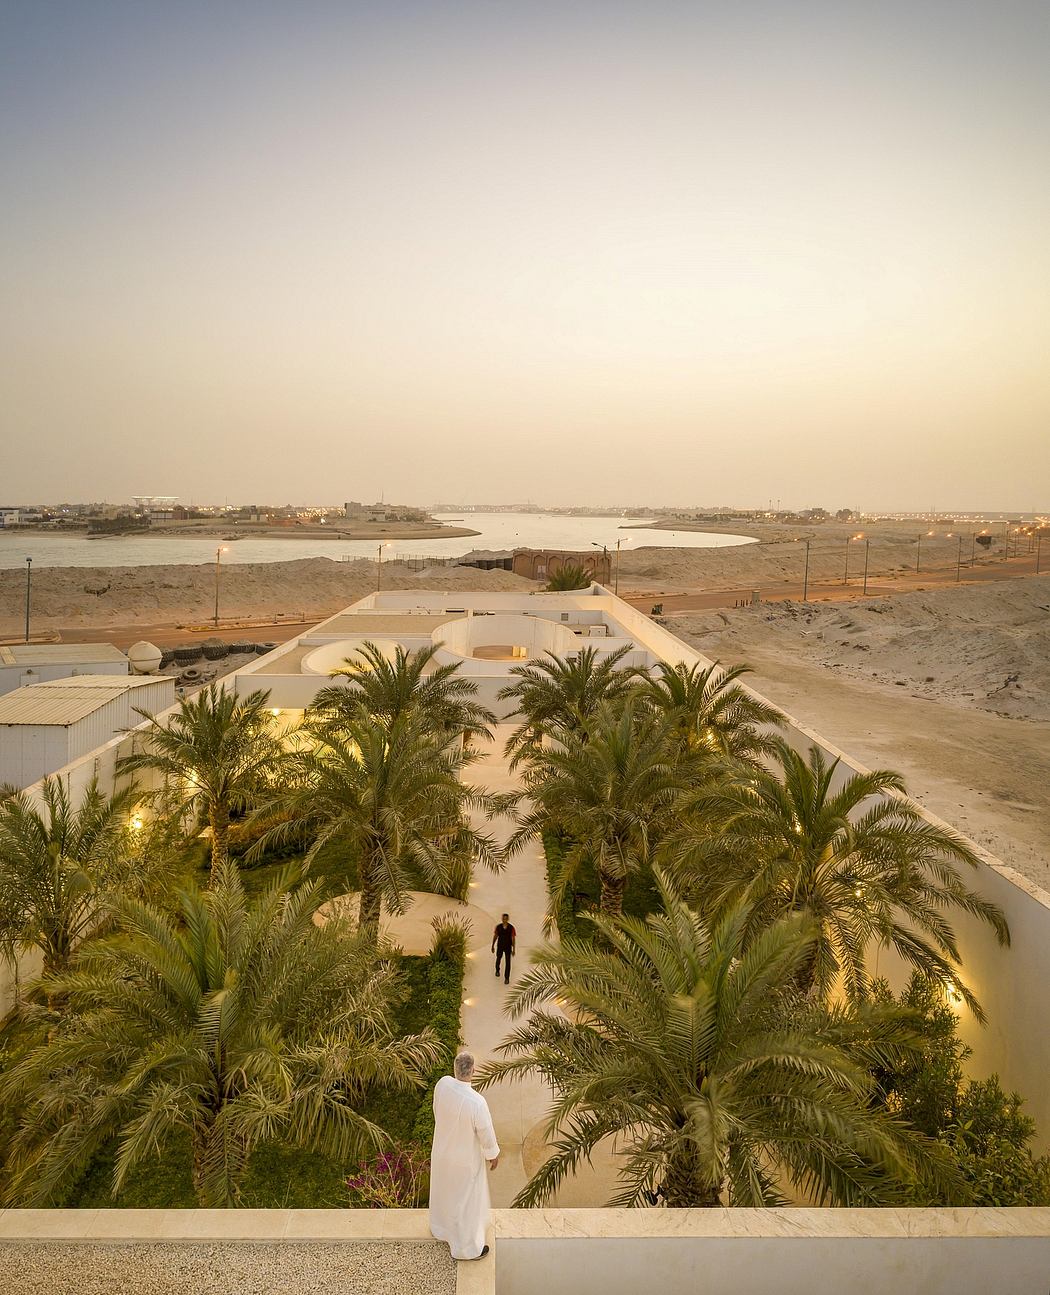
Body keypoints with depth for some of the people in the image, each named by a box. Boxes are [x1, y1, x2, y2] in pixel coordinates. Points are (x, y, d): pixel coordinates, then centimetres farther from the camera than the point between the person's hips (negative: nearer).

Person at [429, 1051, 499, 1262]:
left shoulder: (443, 1084, -23)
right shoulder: (477, 1102, -39)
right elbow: (486, 1133, -23)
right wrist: (493, 1154, -2)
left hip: (442, 1151, 5)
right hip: (465, 1159, -5)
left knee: (443, 1190, 30)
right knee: (467, 1200, 18)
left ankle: (439, 1227, 55)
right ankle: (466, 1247, 37)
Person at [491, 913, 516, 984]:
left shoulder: (511, 928, -20)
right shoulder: (498, 927, -17)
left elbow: (513, 939, -13)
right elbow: (495, 936, -3)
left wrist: (514, 949, -12)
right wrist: (492, 946, 2)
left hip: (508, 947, -2)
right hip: (499, 946, 2)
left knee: (508, 962, -3)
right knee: (498, 959, 22)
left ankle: (506, 978, 11)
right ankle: (497, 970, 54)